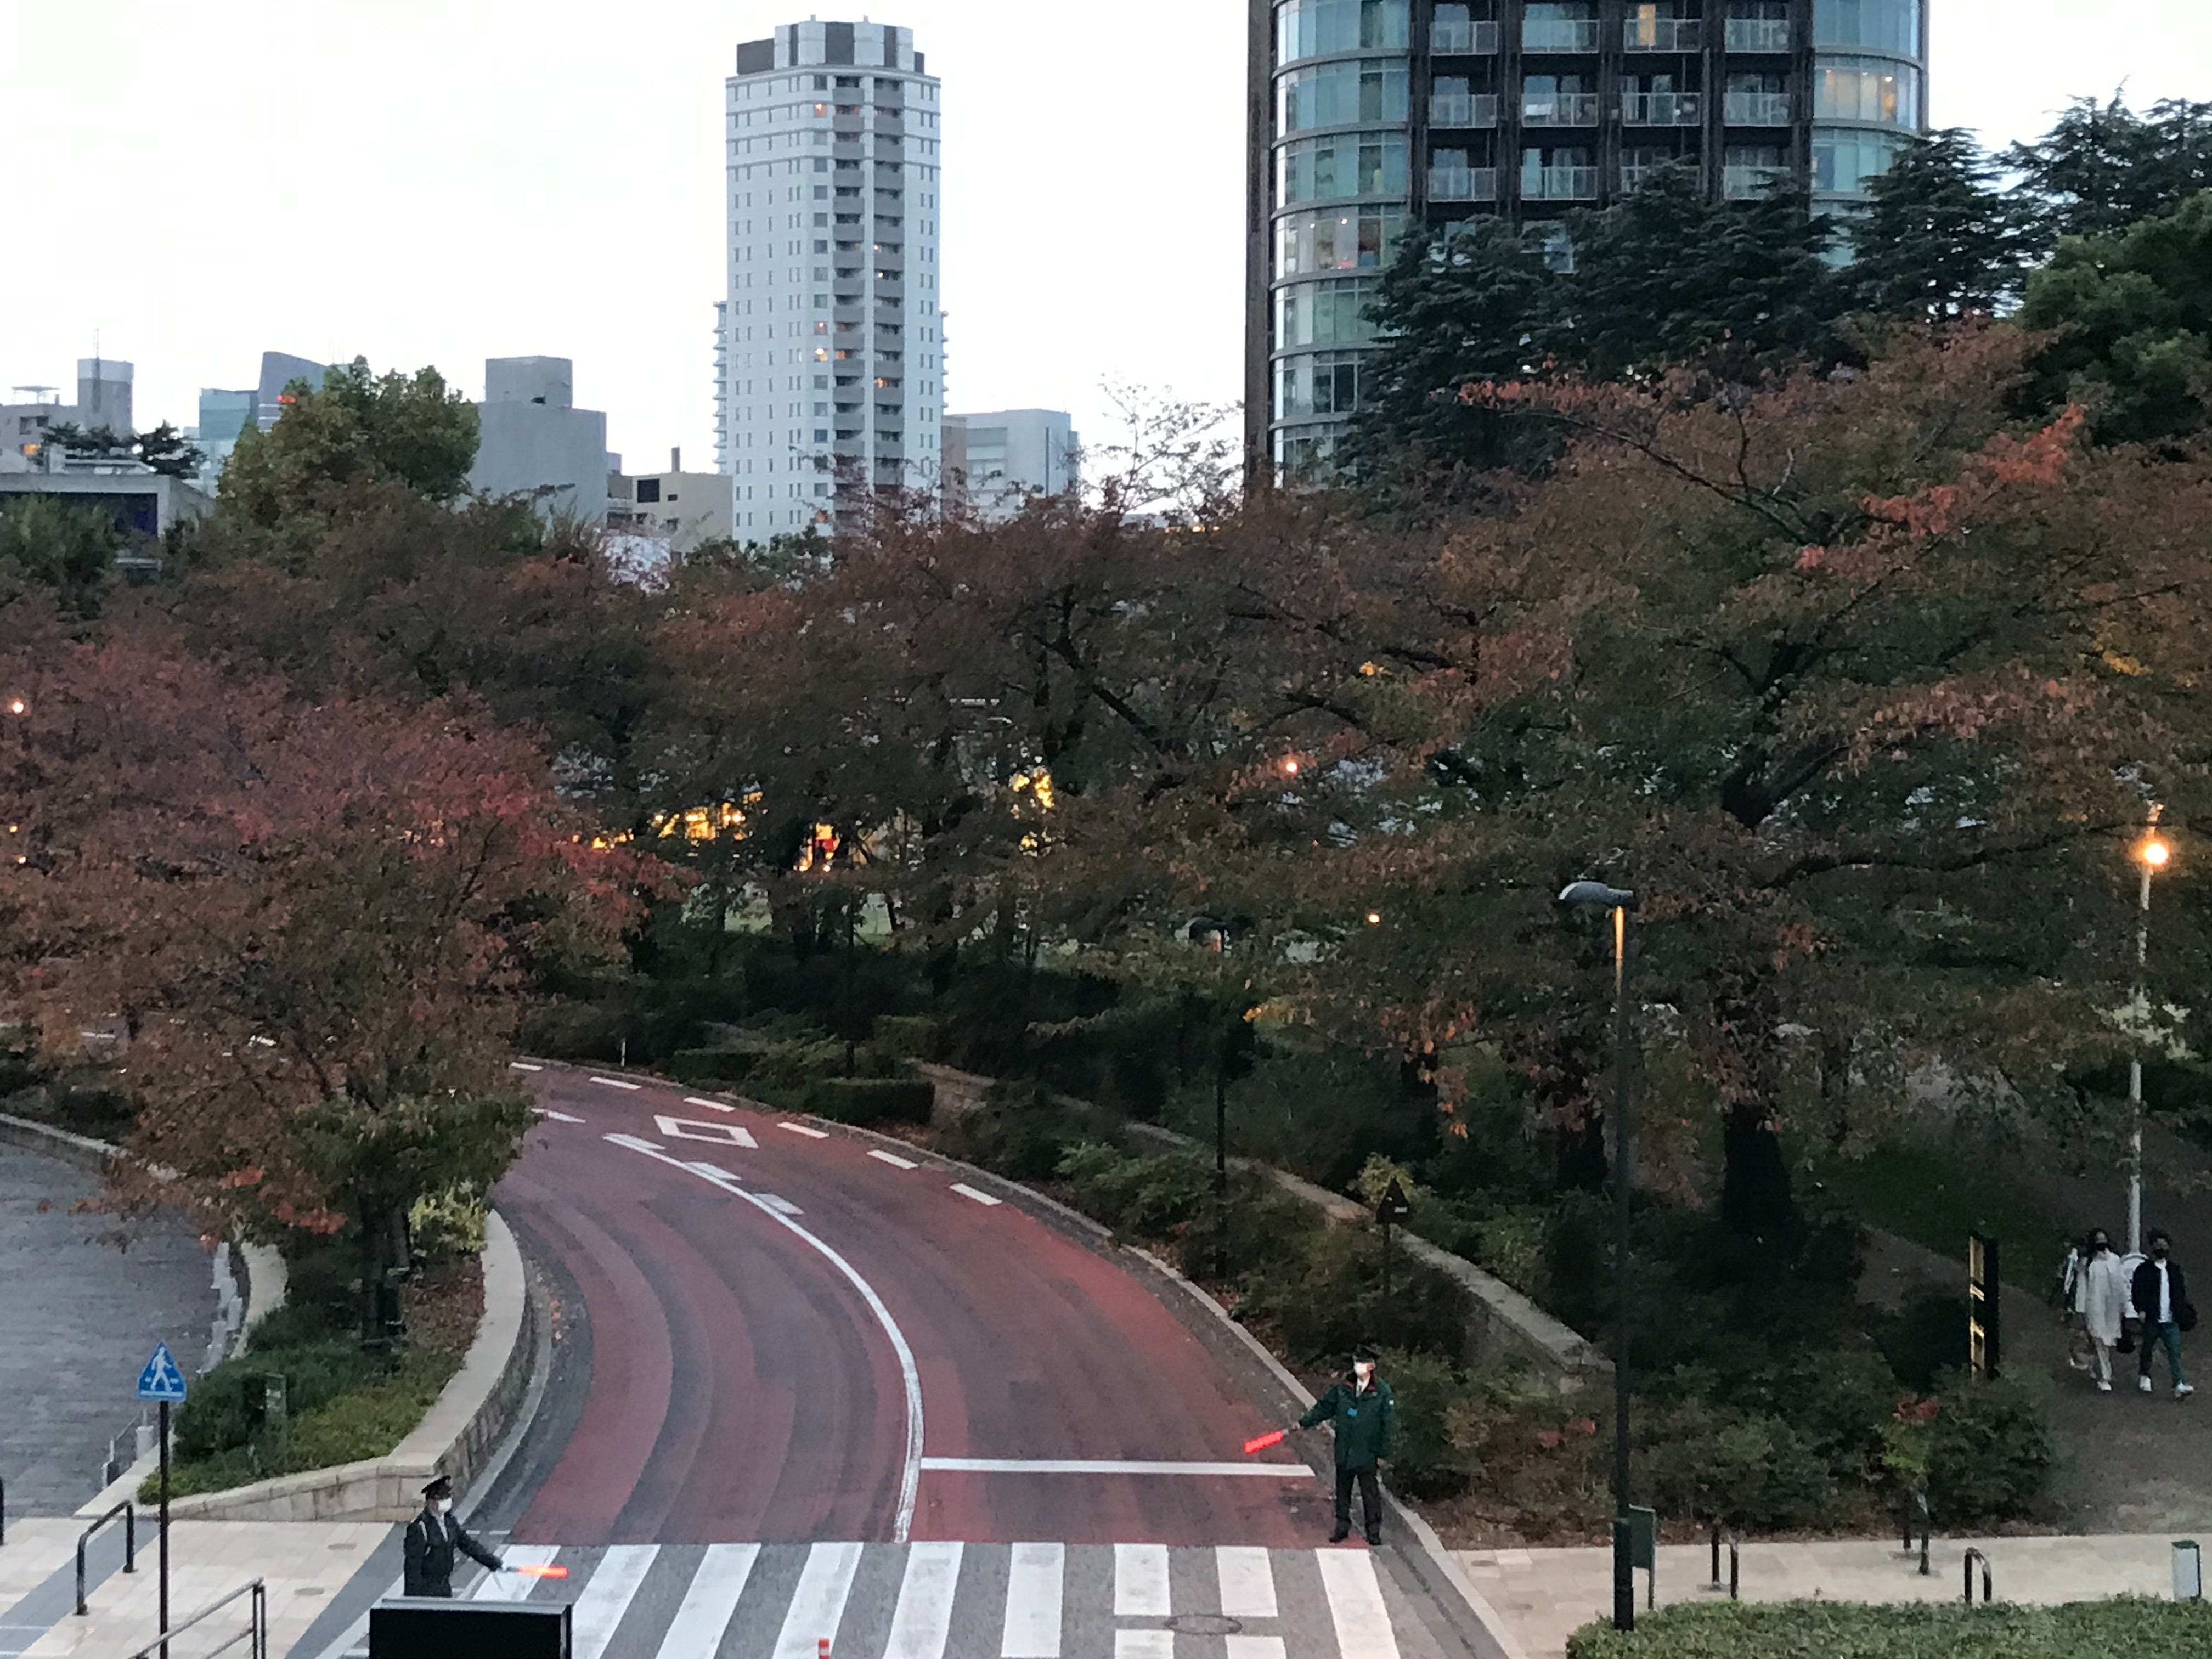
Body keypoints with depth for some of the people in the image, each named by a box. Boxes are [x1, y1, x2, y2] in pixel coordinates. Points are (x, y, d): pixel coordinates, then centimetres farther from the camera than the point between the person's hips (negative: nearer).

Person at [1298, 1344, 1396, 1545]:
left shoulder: (1382, 1393, -13)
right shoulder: (1343, 1388, -2)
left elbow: (1389, 1424, -8)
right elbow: (1324, 1407, 9)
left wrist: (1384, 1452, -8)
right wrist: (1304, 1423, 0)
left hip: (1367, 1453, -4)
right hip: (1344, 1451, 4)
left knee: (1370, 1493, 7)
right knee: (1343, 1491, 15)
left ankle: (1374, 1531, 21)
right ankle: (1342, 1527, 28)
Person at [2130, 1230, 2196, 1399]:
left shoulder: (2175, 1269, 10)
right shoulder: (2144, 1270, -3)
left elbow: (2181, 1292, 15)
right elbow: (2136, 1291, -5)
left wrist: (2180, 1312, 5)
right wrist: (2140, 1310, -16)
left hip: (2171, 1320, 2)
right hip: (2151, 1319, -2)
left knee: (2175, 1352, -5)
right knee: (2147, 1349, 11)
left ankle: (2179, 1385, -11)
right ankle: (2144, 1376, 31)